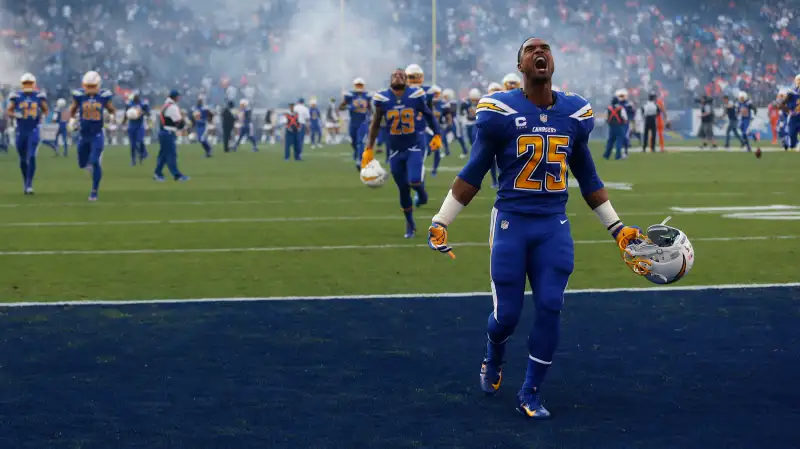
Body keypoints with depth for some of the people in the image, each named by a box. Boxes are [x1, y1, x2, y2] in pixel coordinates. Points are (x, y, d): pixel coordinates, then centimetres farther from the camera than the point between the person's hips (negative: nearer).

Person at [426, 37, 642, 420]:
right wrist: (440, 222, -5)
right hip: (511, 223, -3)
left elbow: (587, 177, 16)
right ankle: (493, 359, 37)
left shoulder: (575, 113, 5)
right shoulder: (500, 111, -7)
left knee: (550, 308, -4)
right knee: (507, 313, 0)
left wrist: (617, 228, 16)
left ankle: (530, 394, 12)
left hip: (554, 226, 3)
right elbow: (473, 174, -1)